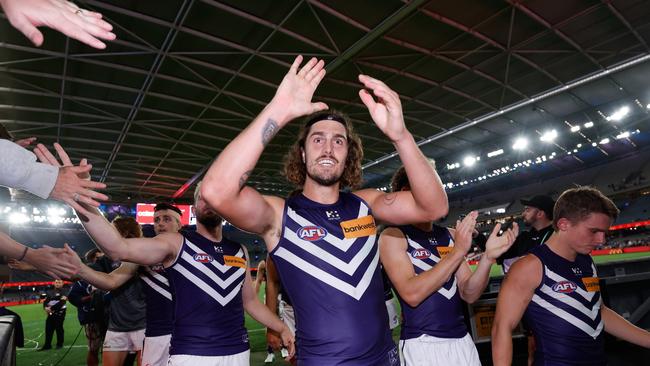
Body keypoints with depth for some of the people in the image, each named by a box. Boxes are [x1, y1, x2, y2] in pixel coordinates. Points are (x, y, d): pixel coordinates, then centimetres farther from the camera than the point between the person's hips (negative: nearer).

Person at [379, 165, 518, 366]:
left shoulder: (450, 235, 6)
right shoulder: (393, 236, -10)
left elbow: (469, 294, 3)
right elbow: (412, 294, -21)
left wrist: (487, 257, -14)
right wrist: (458, 252, -22)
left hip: (462, 340, 5)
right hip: (422, 344, -5)